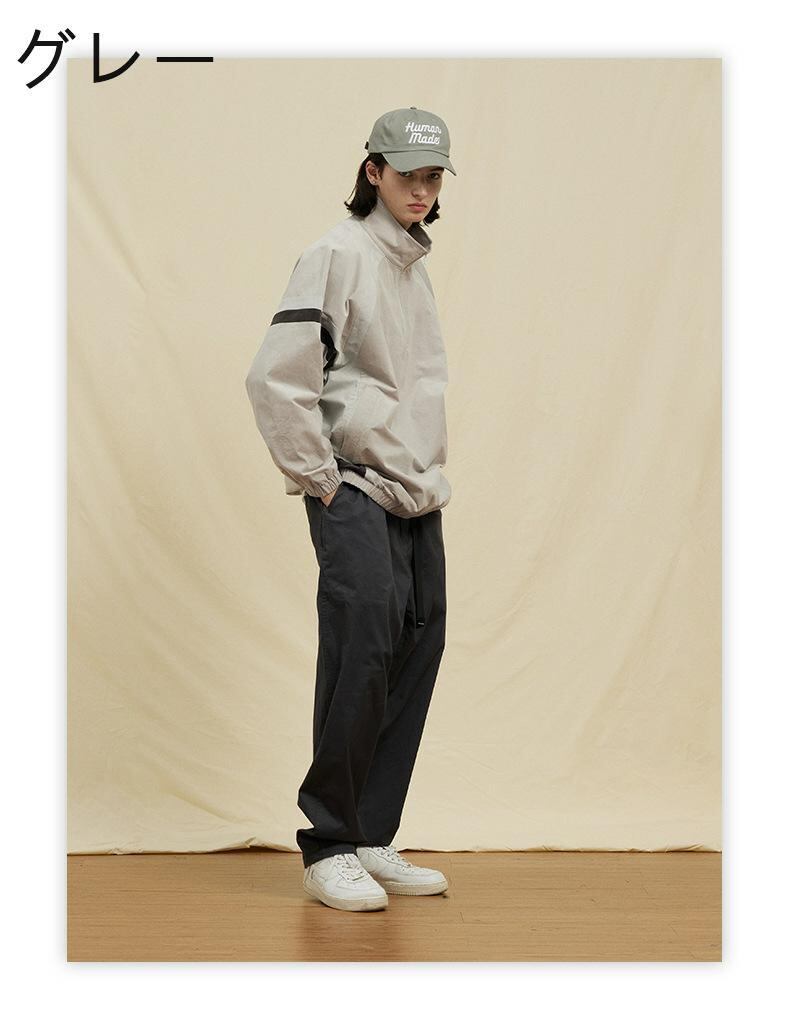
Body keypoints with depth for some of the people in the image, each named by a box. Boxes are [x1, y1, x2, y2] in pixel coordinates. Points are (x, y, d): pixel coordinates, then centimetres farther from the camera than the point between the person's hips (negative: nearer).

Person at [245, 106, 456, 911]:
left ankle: (372, 842, 15)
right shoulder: (339, 254, -8)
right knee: (360, 657, -13)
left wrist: (432, 476, 16)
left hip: (418, 501, 8)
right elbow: (275, 377, -17)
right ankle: (328, 850, -3)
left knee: (415, 658, 6)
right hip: (356, 495, -8)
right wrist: (318, 477, -13)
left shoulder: (414, 266, 18)